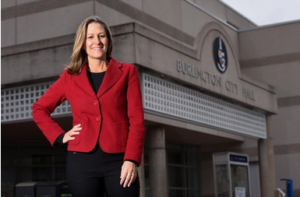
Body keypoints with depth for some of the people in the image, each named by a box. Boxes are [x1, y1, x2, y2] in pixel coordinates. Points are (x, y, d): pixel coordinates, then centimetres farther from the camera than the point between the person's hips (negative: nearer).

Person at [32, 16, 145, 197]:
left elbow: (137, 119, 0)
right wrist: (60, 136, 5)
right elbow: (39, 108, 19)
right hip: (82, 161, 1)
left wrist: (132, 159, -11)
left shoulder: (127, 72, 7)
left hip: (119, 160, -1)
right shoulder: (70, 76, 11)